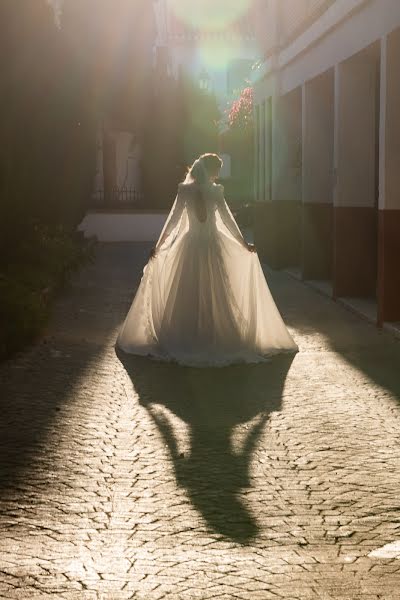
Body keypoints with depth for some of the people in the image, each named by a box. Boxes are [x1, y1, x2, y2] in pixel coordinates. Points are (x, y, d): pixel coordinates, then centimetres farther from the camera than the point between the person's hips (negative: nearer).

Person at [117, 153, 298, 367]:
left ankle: (185, 341, 8)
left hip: (191, 245, 1)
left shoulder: (184, 189, -3)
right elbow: (228, 219, -2)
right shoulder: (215, 190, -6)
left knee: (186, 294, 6)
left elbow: (173, 219, -3)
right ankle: (216, 339, 7)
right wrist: (244, 244, 7)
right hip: (212, 245, -1)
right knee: (216, 295, 5)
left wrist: (158, 246, 3)